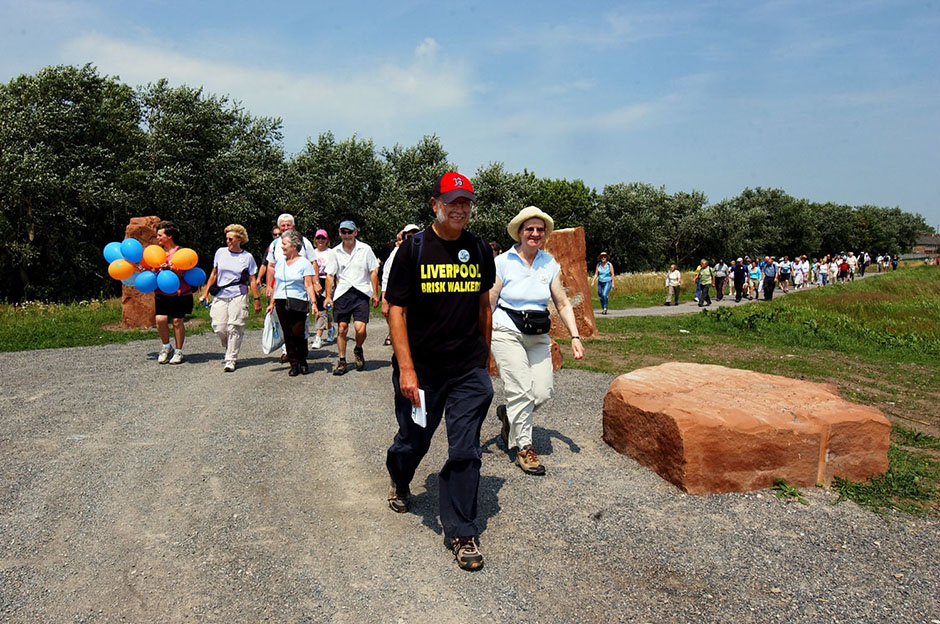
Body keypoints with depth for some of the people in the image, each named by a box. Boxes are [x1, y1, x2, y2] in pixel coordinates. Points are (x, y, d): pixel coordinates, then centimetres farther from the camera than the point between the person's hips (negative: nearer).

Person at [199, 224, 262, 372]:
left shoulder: (247, 257, 4)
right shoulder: (220, 252, 10)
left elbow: (252, 280, 6)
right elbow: (214, 274, 18)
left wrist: (257, 299, 3)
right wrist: (206, 292, 15)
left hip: (238, 295, -2)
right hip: (220, 296, 2)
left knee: (234, 327, -6)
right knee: (219, 327, -5)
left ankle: (230, 360, 2)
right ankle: (229, 349, 24)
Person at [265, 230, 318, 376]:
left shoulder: (304, 263, -2)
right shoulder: (280, 263, 14)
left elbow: (309, 285, -6)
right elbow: (276, 284, 19)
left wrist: (313, 302, -16)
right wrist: (272, 303, 16)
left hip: (298, 303, -5)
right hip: (281, 303, 5)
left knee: (298, 333, -9)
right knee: (287, 334, 3)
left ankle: (302, 361, 12)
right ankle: (294, 364, 10)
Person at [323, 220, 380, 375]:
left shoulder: (365, 249, 4)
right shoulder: (335, 252, 9)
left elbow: (373, 272, 6)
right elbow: (330, 275, 11)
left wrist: (375, 294, 2)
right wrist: (328, 296, 5)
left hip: (361, 293, -2)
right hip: (342, 293, 2)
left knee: (360, 328, -13)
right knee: (342, 328, 2)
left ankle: (358, 350, 18)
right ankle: (342, 361, 15)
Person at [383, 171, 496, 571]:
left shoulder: (479, 250, 6)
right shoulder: (413, 250, -6)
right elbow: (396, 310, -8)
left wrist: (484, 356, 20)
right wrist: (405, 369, -15)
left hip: (469, 372, 2)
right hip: (421, 369, -2)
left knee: (465, 452, 0)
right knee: (414, 441, 15)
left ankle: (461, 532, 16)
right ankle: (398, 480, 50)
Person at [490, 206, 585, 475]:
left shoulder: (550, 264, 7)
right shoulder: (503, 262, -4)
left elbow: (562, 304, 9)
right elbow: (488, 303, -4)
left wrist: (575, 336, 0)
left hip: (539, 337, 4)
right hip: (507, 333, -4)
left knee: (543, 392, -2)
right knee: (522, 391, -9)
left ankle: (508, 413, 28)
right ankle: (523, 447, 7)